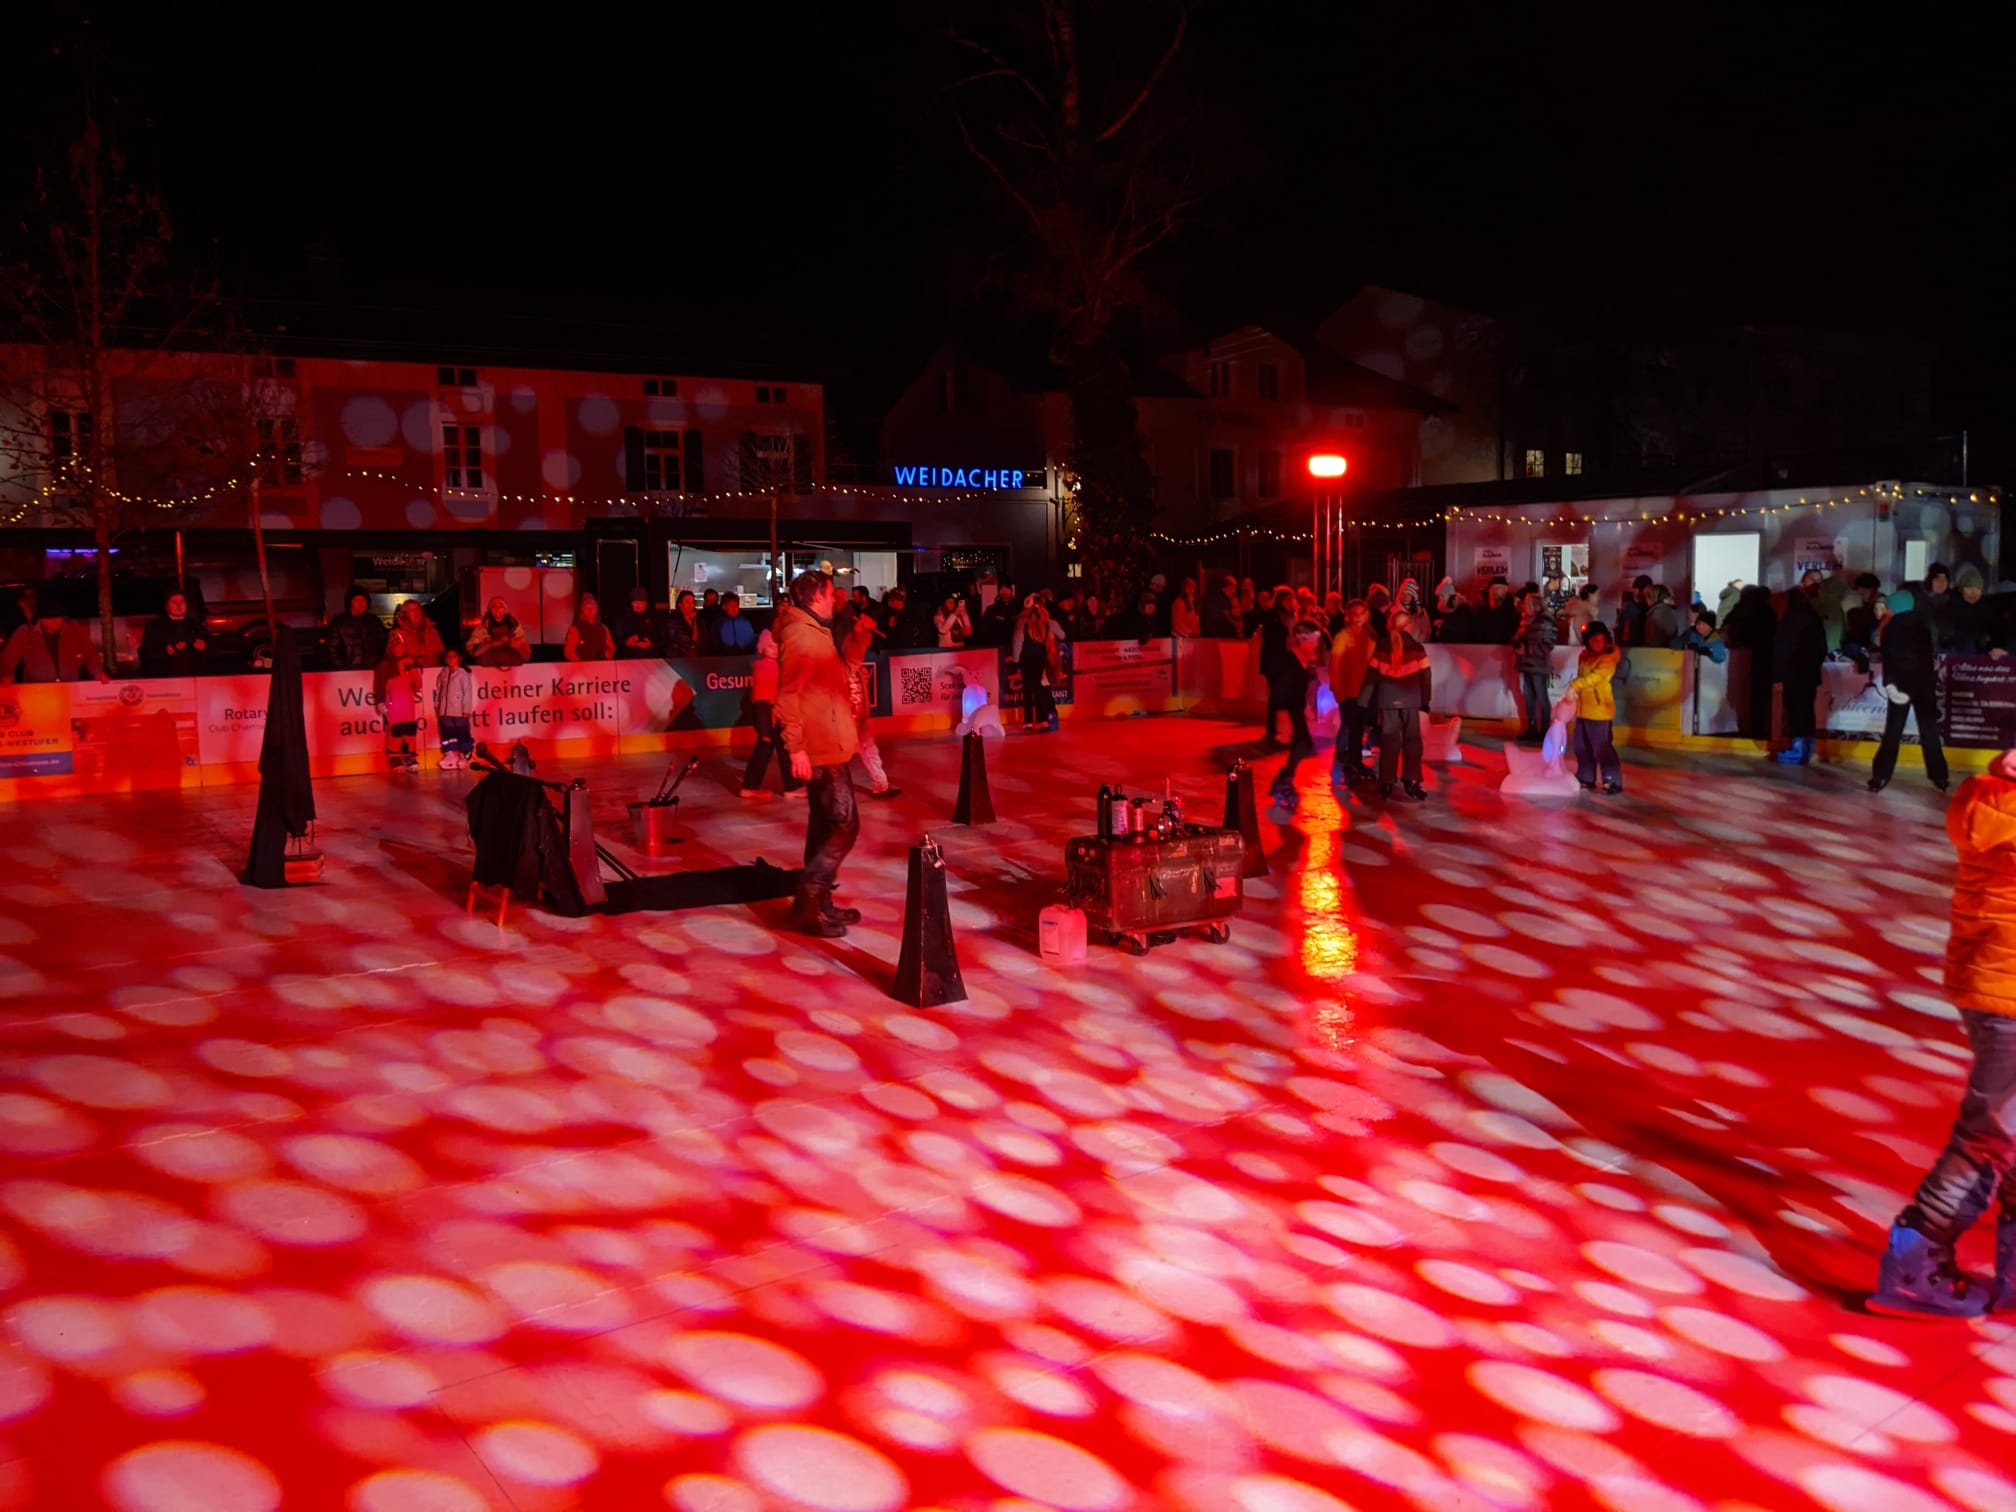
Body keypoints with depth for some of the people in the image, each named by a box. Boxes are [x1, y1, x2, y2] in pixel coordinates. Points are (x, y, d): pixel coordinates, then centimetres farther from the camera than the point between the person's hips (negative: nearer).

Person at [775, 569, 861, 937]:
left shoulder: (814, 631, 15)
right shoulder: (800, 634, -16)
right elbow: (787, 695, -21)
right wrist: (796, 747, -23)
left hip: (828, 744, 10)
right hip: (820, 747, -10)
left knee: (825, 824, 14)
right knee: (844, 825, -10)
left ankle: (818, 902, 21)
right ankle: (808, 903, -7)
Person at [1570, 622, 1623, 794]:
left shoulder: (1608, 658, -10)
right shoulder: (1584, 655, 12)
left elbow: (1596, 676, -24)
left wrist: (1575, 685, -33)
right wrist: (1574, 690, 1)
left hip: (1599, 708, -8)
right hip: (1583, 708, 8)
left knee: (1601, 746, -9)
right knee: (1582, 746, 13)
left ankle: (1614, 781, -4)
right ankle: (1586, 777, 26)